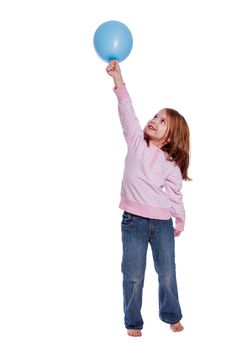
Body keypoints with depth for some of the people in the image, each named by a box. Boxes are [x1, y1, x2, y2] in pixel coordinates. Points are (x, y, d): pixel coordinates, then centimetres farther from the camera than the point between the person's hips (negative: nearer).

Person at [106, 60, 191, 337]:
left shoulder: (171, 164, 1)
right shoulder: (136, 142, 0)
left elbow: (175, 194, 9)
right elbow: (127, 113, -10)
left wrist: (180, 221, 15)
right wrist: (118, 80, -18)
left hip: (162, 223, 1)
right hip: (133, 220, -1)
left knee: (167, 274, 10)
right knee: (133, 276, 3)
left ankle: (171, 316, 32)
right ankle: (133, 322, 20)